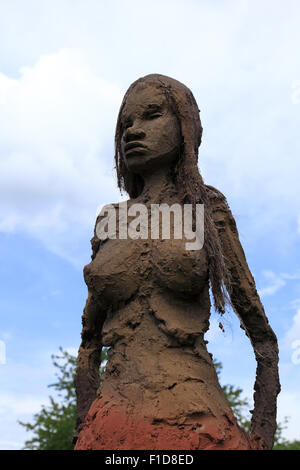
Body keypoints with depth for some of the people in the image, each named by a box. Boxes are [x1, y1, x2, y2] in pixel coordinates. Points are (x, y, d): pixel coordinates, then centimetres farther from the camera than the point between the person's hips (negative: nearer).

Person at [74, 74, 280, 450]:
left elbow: (263, 338, 6)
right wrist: (83, 434, 10)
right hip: (112, 428, 2)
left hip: (195, 425, -2)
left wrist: (263, 437, -2)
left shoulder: (207, 211, 5)